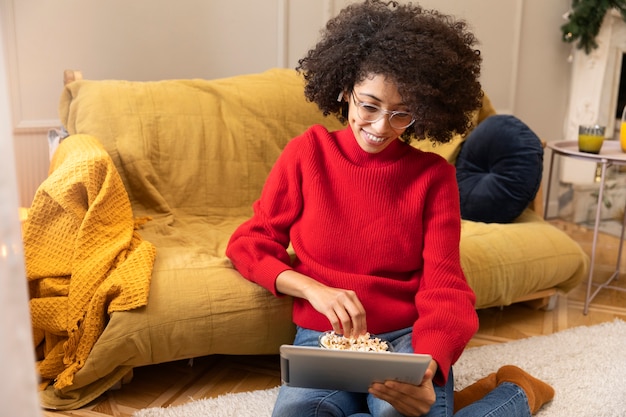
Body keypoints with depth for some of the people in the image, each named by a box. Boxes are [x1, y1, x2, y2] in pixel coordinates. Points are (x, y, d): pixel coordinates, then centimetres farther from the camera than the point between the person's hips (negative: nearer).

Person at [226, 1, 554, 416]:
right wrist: (313, 288, -16)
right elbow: (249, 244, 3)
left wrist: (426, 370, -26)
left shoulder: (434, 175, 1)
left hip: (408, 337, -1)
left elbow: (443, 288, -5)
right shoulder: (308, 152, 2)